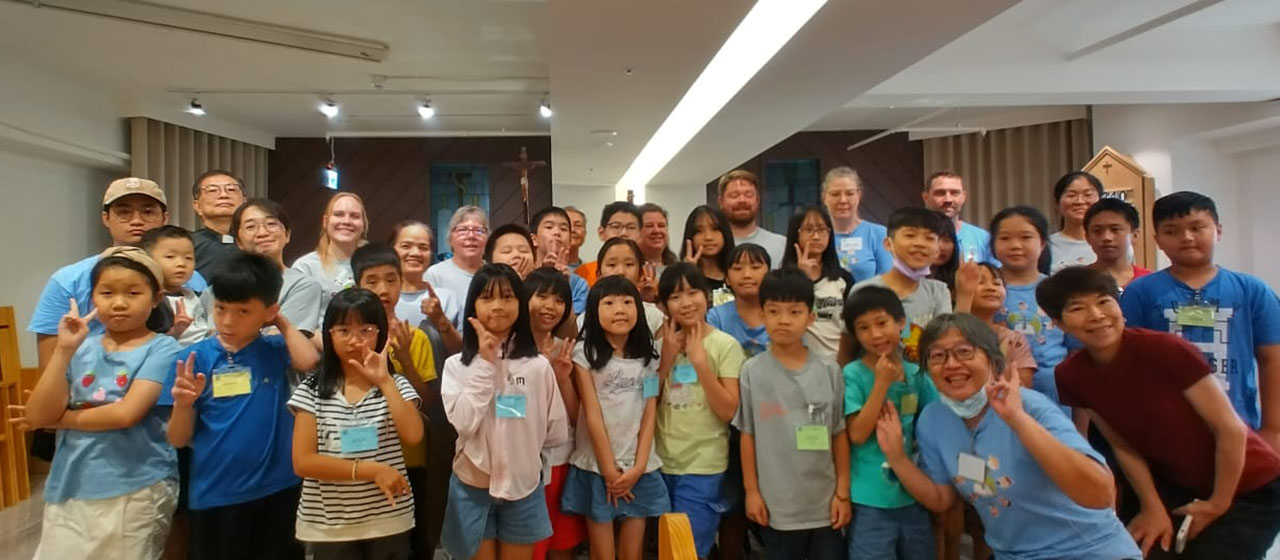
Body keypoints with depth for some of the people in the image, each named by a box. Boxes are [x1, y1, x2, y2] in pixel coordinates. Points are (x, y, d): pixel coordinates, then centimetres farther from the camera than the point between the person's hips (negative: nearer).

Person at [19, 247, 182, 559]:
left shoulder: (161, 348, -7)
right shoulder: (82, 348, 5)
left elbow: (126, 413, -18)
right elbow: (38, 416, -3)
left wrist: (59, 418, -4)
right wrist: (63, 350, -11)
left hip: (137, 491, -4)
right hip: (68, 490, 4)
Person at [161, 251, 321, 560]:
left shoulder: (275, 350, -1)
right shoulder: (197, 357, -2)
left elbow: (308, 361, -25)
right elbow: (178, 439, 0)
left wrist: (284, 325, -8)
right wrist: (182, 404, -20)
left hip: (277, 490, 0)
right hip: (214, 496, 0)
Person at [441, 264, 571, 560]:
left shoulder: (538, 365, -4)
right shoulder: (457, 364, -6)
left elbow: (557, 434, 0)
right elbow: (463, 423, -20)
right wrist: (485, 363, -17)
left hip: (524, 487, 1)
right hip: (474, 488, -1)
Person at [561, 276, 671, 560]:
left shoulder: (648, 356, 6)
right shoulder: (585, 353, -5)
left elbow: (650, 415, 2)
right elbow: (592, 415, -8)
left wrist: (638, 467, -8)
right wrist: (609, 470, -9)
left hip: (638, 468, 3)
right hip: (597, 466, -3)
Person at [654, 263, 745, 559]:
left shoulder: (726, 345, -9)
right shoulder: (661, 343, 5)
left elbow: (728, 411, -15)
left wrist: (699, 360, -20)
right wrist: (666, 357, -8)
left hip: (703, 468, -4)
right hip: (661, 463, 5)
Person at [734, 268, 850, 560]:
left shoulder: (829, 371, -2)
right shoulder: (752, 371, -6)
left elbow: (840, 434, 2)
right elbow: (748, 434, 0)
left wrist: (843, 492, 2)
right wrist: (751, 490, 0)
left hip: (825, 502, 1)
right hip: (776, 503, -1)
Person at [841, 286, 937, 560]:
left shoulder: (916, 373, 3)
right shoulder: (853, 374, -11)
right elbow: (857, 434, -17)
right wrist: (882, 383, -20)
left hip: (914, 495, 5)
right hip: (871, 501, -5)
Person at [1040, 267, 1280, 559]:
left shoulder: (1165, 349, -28)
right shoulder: (1071, 376, -13)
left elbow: (1232, 429, -20)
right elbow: (1124, 446, -2)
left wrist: (1217, 504, -12)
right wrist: (1153, 508, -9)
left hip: (1250, 489, -4)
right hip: (1177, 484, 4)